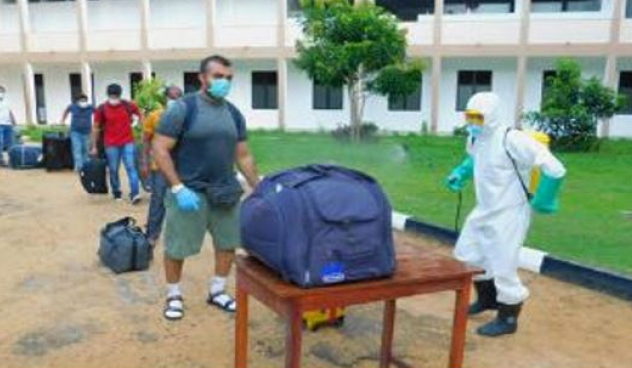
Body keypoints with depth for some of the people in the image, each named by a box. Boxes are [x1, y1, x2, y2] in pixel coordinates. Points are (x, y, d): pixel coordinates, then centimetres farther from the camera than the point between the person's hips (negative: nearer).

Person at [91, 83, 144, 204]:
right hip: (111, 145, 0)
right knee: (113, 170, 6)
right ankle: (117, 193, 22)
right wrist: (94, 146, 4)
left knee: (131, 167, -8)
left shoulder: (128, 105, -2)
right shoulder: (101, 109, -3)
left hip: (128, 142, 0)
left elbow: (140, 115, 14)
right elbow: (96, 128, 4)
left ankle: (135, 194, -13)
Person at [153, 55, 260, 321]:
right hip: (189, 192, -5)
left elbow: (243, 156, 14)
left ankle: (217, 291, 31)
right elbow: (160, 150, -11)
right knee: (177, 248, 5)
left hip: (226, 192, 5)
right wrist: (178, 188, -18)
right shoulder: (183, 109, -8)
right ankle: (174, 296, 26)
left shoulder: (234, 114, 9)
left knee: (228, 243, 12)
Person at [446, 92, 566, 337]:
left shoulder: (512, 140, -27)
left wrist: (541, 202, -15)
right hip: (484, 211, 9)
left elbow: (554, 169, -25)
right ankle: (487, 299, 41)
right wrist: (460, 174, 9)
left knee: (502, 268, -1)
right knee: (466, 254, 19)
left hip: (508, 215, -9)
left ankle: (507, 319, 21)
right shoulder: (475, 138, 0)